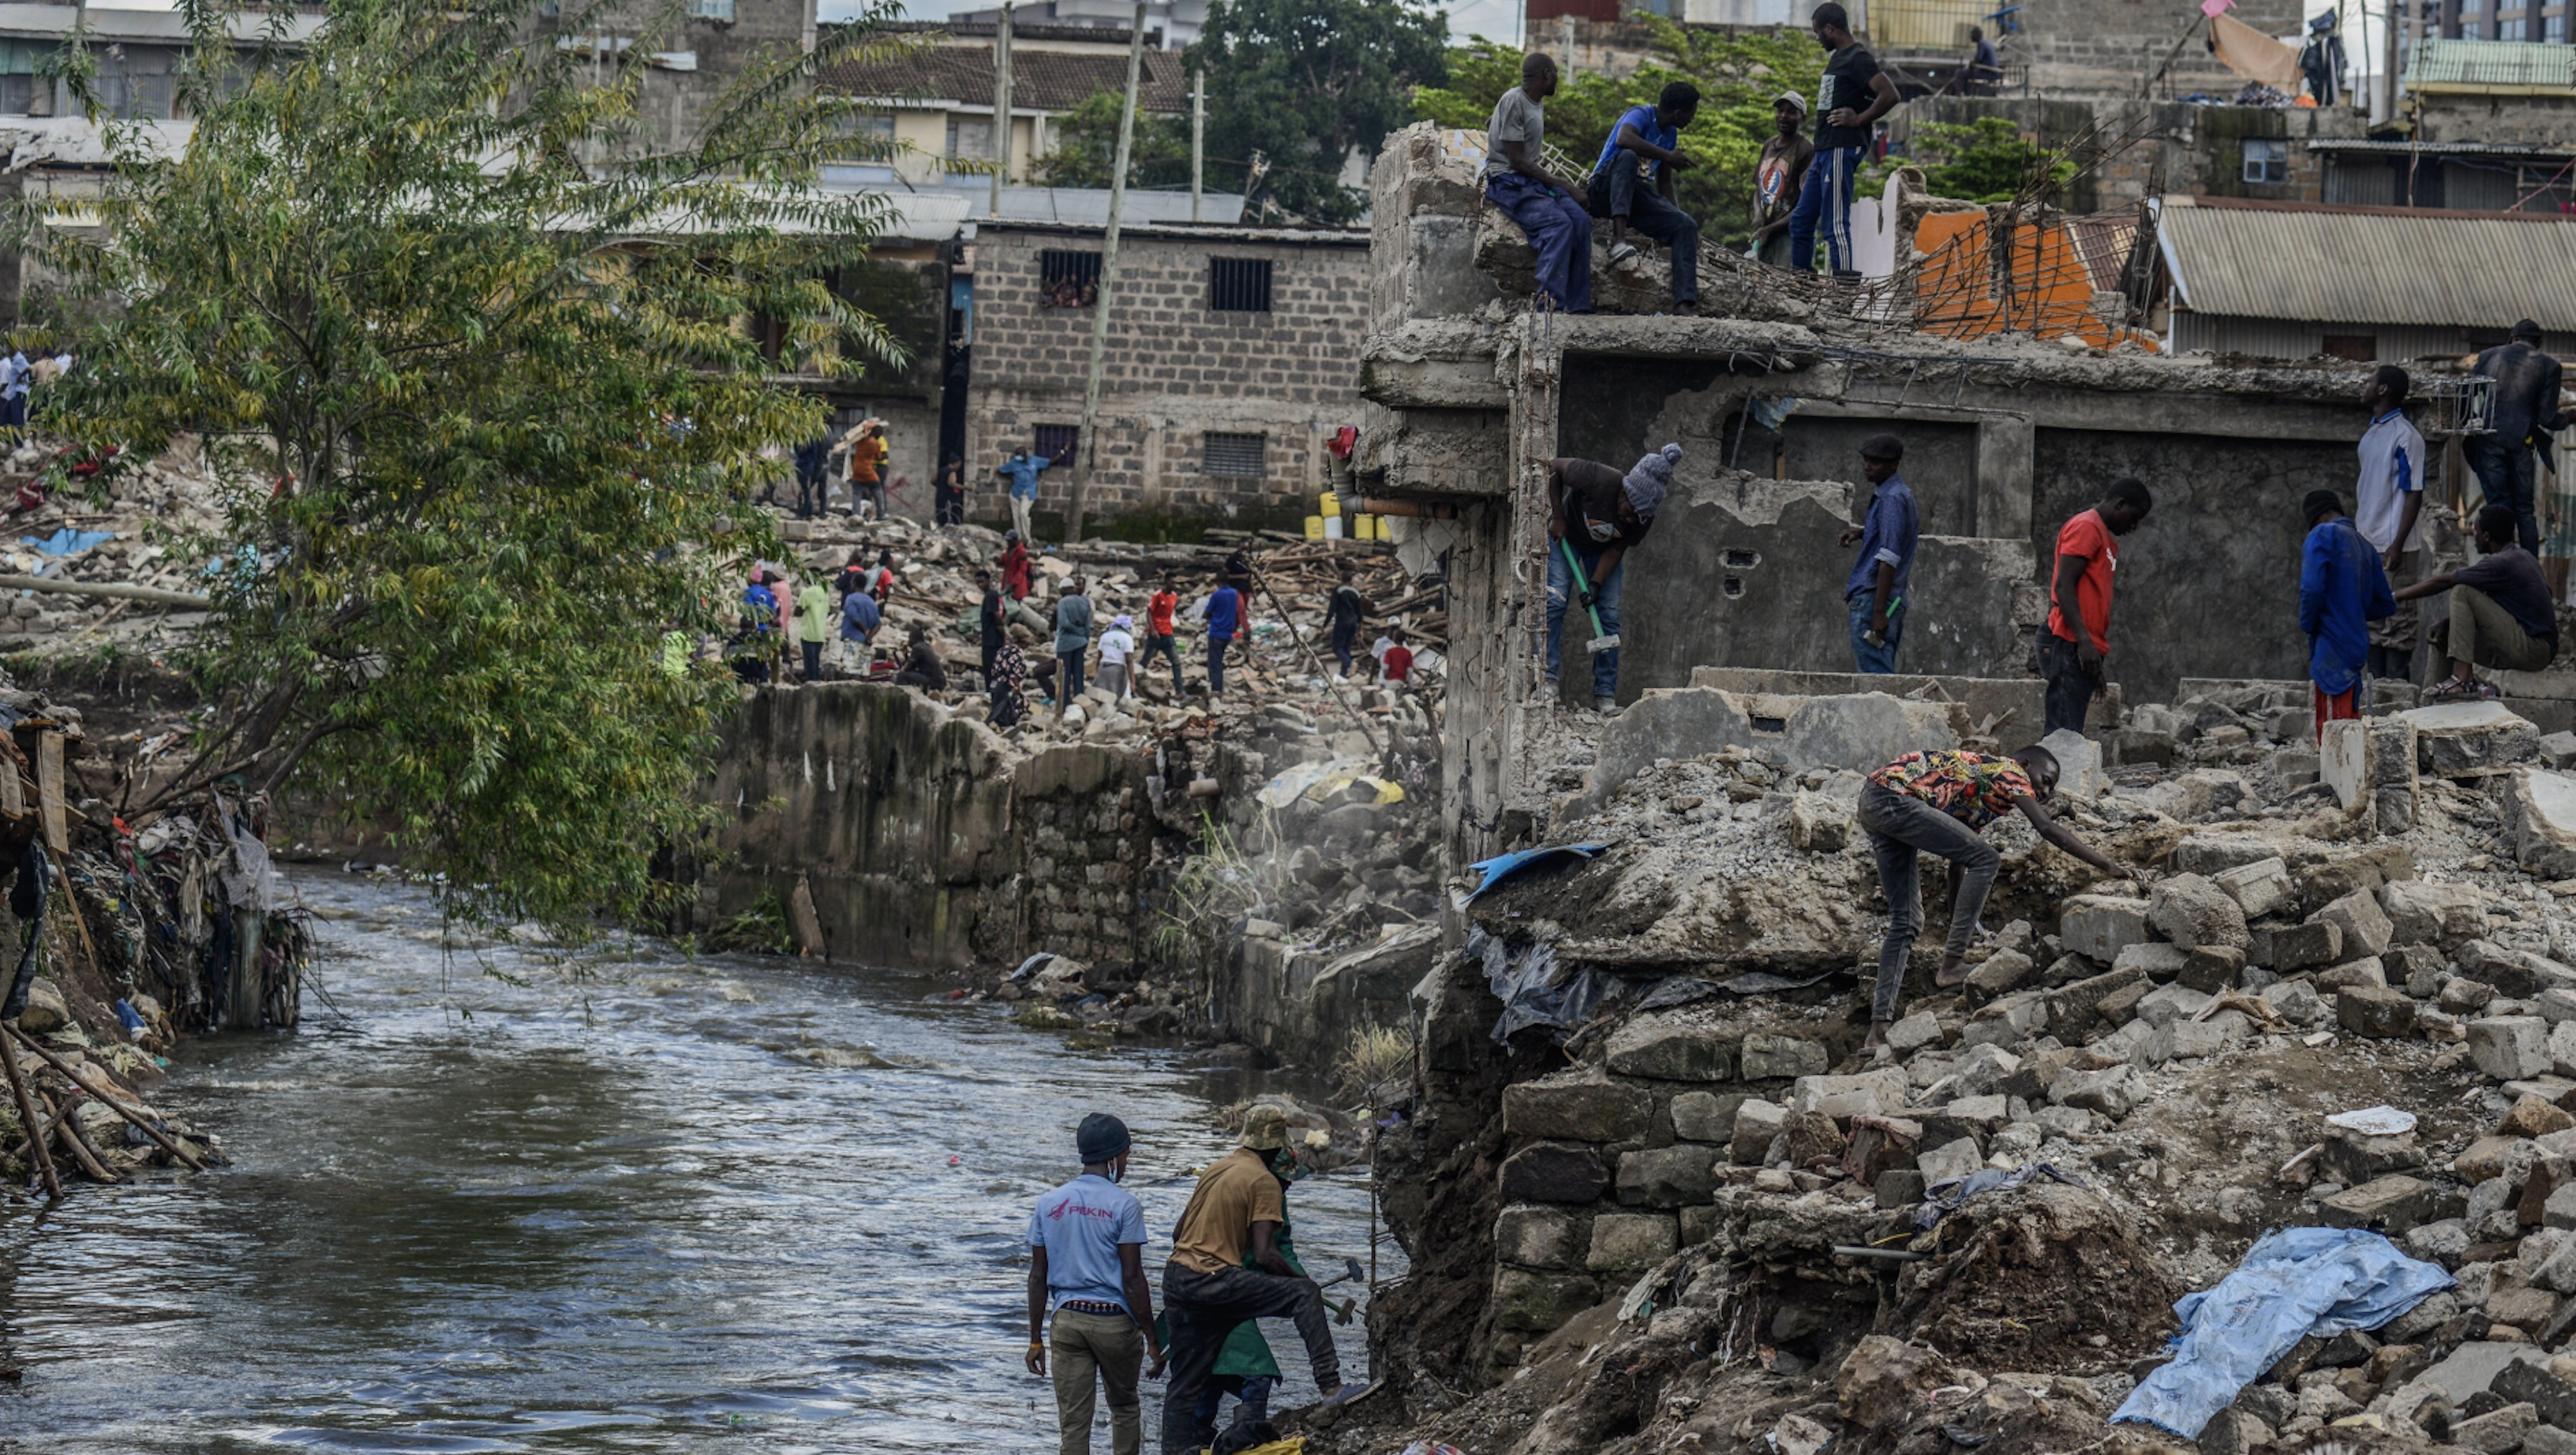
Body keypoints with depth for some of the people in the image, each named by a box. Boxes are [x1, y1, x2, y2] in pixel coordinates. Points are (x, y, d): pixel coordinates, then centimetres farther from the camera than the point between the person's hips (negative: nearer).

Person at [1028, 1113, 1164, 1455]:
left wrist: (1036, 1339, 13)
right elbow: (1132, 1278, -10)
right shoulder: (1123, 1205, -7)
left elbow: (1038, 1276, 8)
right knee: (1125, 1407, 18)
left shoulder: (1048, 1204, 6)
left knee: (1073, 1423, 1)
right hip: (1114, 1320, -3)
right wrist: (1152, 1338, -5)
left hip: (1066, 1320, 3)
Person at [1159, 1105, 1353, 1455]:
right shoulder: (1263, 1182, -6)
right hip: (1212, 1279, -8)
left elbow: (1178, 1233, 23)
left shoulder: (1216, 1168, 17)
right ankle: (1330, 1386, -17)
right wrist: (1303, 1282, 0)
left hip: (1176, 1278, 8)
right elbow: (1265, 1256, -14)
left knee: (1186, 1382, 14)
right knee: (1305, 1296, -7)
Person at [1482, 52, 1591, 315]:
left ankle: (1579, 306, -22)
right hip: (1508, 182, -9)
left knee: (1581, 220, -16)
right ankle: (1551, 303, -40)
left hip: (1532, 179, 9)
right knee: (1559, 224, -31)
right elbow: (1517, 161, -16)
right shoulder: (1514, 102, -13)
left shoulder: (1537, 103, 16)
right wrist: (1560, 184, -15)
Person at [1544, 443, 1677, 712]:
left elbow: (1617, 550, -16)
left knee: (1609, 615, -6)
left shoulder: (1644, 519, -26)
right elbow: (1553, 468, -24)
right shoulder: (1600, 480, -38)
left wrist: (1596, 584, -27)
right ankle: (1546, 678, -14)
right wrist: (1557, 517, -23)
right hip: (1565, 537, -2)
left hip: (1603, 549, 2)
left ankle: (1606, 696, -4)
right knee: (1555, 600, -16)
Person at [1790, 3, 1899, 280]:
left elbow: (1889, 95, -23)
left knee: (1835, 223, -13)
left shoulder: (1858, 58, -13)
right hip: (1825, 151, 11)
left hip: (1841, 150, -11)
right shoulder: (1838, 58, 18)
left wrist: (1859, 120, -16)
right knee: (1801, 220, 12)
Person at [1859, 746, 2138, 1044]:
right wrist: (2109, 867, -9)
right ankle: (1952, 963, -12)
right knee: (1985, 860, -11)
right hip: (1893, 797, -10)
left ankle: (1880, 1026, 4)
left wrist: (1958, 927, 40)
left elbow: (1959, 866, 35)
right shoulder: (2010, 772, 2)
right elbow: (2048, 828, -9)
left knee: (1905, 922, 10)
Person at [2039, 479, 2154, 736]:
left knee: (2069, 733, 4)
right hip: (2069, 645, -10)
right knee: (2063, 731, -17)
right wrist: (2084, 641, -22)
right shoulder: (2086, 527, -5)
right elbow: (2063, 586, -14)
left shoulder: (2107, 539, 27)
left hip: (2086, 649, 10)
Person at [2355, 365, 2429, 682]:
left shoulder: (2405, 437, -13)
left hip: (2395, 549, -9)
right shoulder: (2370, 434, 14)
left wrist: (2398, 545, -19)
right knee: (2372, 622, 14)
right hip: (2367, 546, 9)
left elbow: (2414, 494, -15)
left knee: (2398, 623, -5)